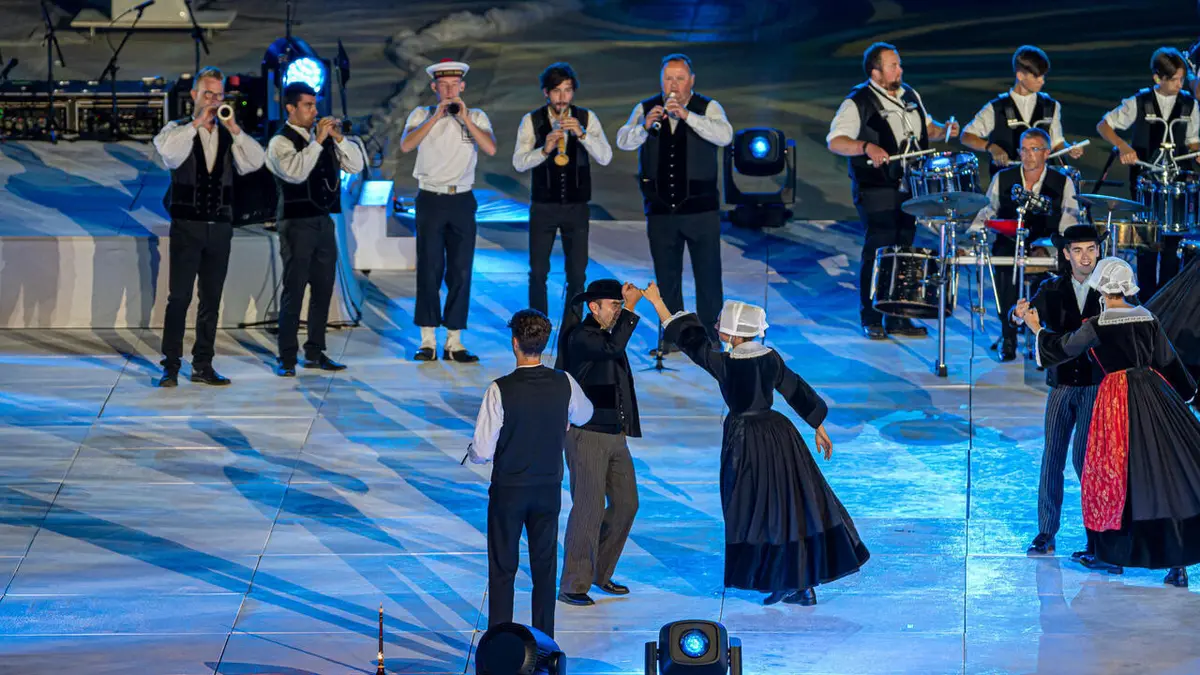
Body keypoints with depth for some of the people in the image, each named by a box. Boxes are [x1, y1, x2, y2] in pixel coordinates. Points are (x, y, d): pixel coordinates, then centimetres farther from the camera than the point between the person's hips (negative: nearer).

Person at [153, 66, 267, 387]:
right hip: (187, 225, -4)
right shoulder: (177, 130, 2)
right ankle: (171, 366, -3)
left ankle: (203, 365, 13)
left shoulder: (229, 135, 11)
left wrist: (234, 129, -11)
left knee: (211, 298, 7)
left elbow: (255, 162, -2)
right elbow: (169, 153, -19)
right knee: (179, 297, -6)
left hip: (220, 226, 4)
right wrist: (197, 123, -18)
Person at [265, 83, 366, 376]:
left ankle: (315, 352, 18)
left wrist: (339, 139, -4)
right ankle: (287, 357, -4)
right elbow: (295, 172, -24)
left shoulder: (324, 136, 14)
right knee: (294, 289, -6)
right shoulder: (281, 142, -6)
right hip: (297, 223, -7)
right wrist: (317, 141, -22)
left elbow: (356, 165, 10)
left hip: (324, 220, 7)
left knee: (323, 289, 10)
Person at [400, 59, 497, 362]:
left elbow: (490, 148, -7)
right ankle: (428, 340, 1)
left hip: (462, 200, 1)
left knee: (460, 271, 1)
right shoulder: (422, 115, 6)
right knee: (429, 269, -3)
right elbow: (406, 145, -11)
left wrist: (465, 118, -14)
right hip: (430, 200, -1)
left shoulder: (476, 117, 9)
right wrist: (436, 117, -17)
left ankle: (454, 342, 5)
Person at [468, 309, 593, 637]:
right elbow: (583, 415, 17)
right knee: (545, 568, 12)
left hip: (508, 490, -3)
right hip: (549, 490, 3)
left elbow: (482, 452, -17)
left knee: (502, 570, 6)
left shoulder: (501, 390, -19)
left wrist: (474, 451, 6)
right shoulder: (564, 384, -7)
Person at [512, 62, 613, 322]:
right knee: (538, 273, 2)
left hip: (576, 206, 1)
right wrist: (545, 149, -28)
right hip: (543, 206, -1)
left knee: (577, 274, 3)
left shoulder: (587, 118, -1)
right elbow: (519, 162, -11)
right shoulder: (531, 121, -3)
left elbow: (605, 157, -10)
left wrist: (582, 133, -25)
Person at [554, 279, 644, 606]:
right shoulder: (581, 337, -13)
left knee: (626, 504, 11)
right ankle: (573, 586, -1)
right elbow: (612, 347, -33)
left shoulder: (609, 333, 14)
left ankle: (600, 573, 24)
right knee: (589, 509, -8)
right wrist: (630, 309, -28)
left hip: (615, 435, 9)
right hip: (587, 435, -9)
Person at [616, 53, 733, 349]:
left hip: (700, 207, -2)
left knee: (707, 272, 0)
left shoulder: (708, 108, 0)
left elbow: (724, 135, -19)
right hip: (660, 209, 2)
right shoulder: (645, 109, 6)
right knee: (666, 275, 8)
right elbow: (624, 141, -5)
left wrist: (687, 115, -28)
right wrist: (645, 126, -25)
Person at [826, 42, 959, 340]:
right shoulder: (858, 102, -10)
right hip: (876, 191, -7)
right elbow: (834, 141, -16)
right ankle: (871, 320, 4)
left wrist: (944, 131, 4)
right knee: (877, 252, -5)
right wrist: (866, 147, -32)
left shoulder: (909, 95, 12)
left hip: (909, 188, 7)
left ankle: (898, 319, 17)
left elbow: (926, 127, 26)